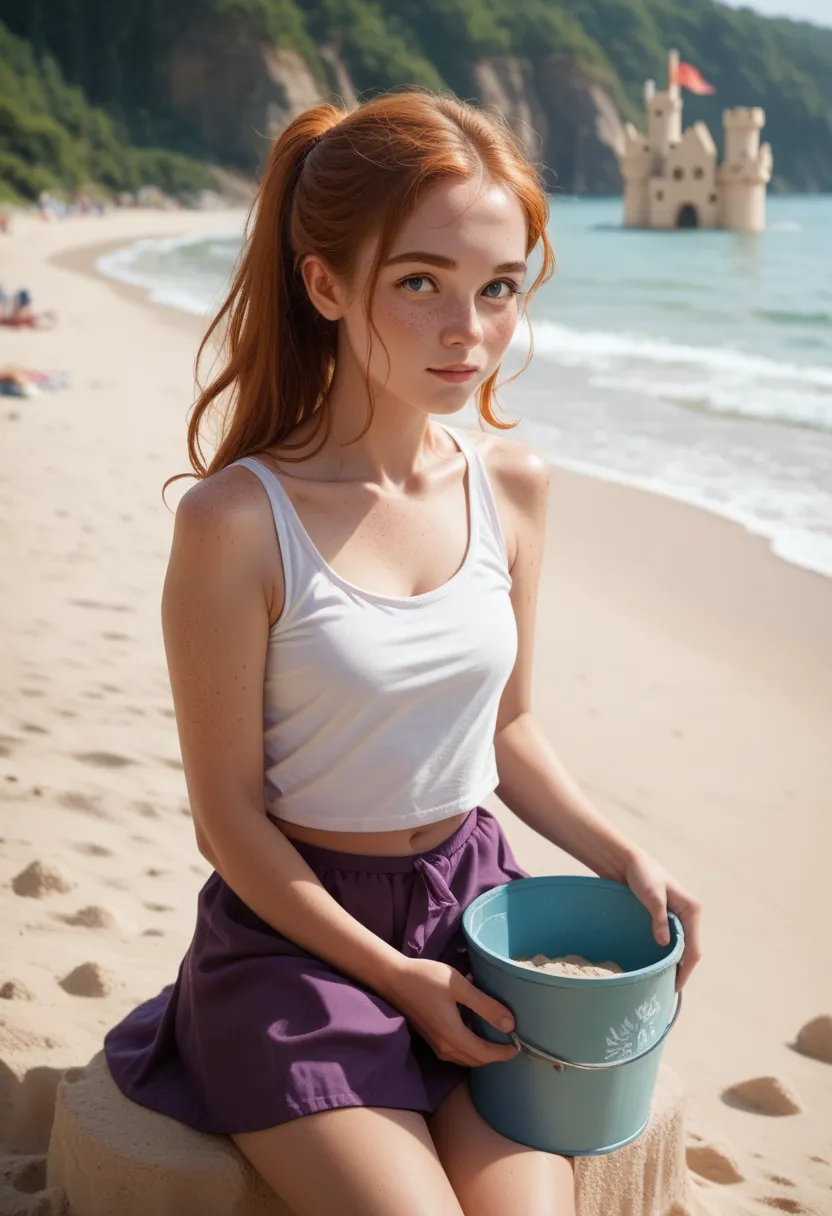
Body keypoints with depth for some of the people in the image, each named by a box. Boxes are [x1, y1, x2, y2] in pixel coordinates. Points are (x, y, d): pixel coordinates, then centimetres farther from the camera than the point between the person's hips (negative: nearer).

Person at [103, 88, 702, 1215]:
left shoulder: (512, 484, -1)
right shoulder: (236, 520, -18)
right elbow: (230, 816, -11)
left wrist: (621, 857, 0)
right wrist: (394, 975, -11)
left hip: (475, 902, 4)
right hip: (299, 927, -4)